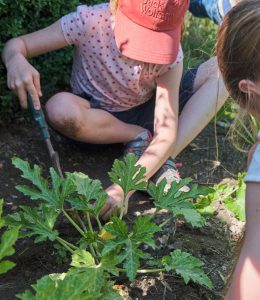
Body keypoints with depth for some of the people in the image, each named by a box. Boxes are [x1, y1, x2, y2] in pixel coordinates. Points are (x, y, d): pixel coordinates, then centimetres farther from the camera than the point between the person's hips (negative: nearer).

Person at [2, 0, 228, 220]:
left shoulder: (171, 54, -24)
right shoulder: (91, 21, -27)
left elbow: (166, 133, -29)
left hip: (144, 114, 1)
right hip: (96, 119, 0)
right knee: (60, 109, -39)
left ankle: (162, 163, -24)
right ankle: (142, 137, -12)